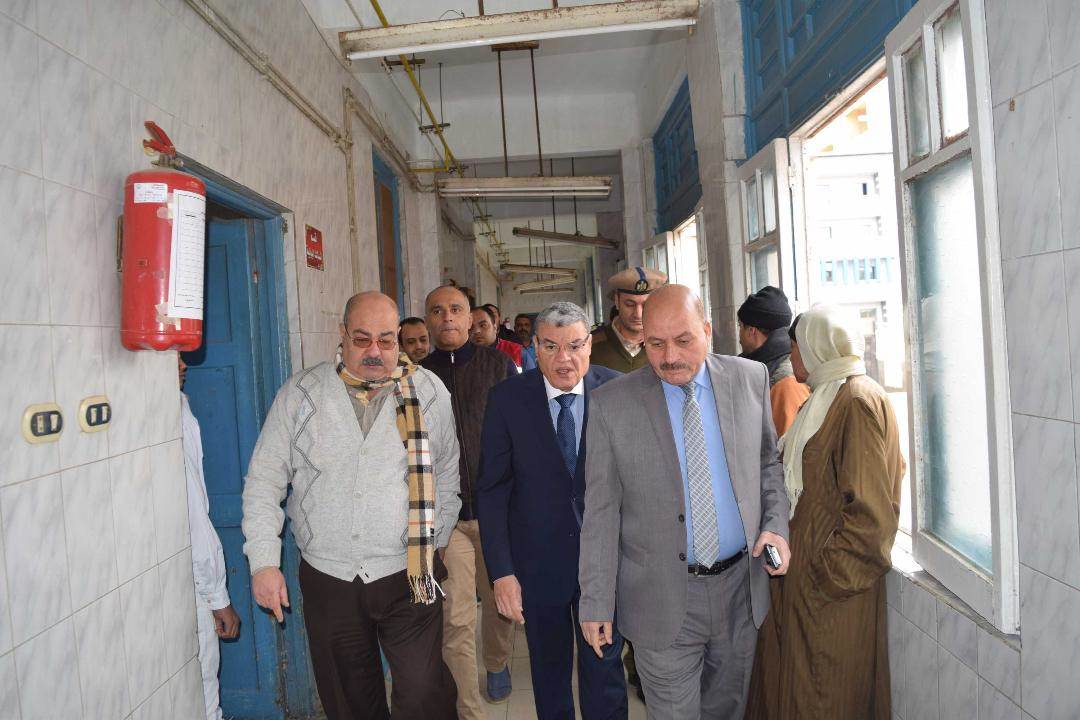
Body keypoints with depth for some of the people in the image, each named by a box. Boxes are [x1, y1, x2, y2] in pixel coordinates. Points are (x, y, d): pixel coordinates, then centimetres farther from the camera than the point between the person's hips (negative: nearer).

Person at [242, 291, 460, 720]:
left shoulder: (429, 392, -1)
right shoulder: (300, 393, -1)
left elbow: (446, 477, 8)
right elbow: (264, 480, 3)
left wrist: (431, 548, 8)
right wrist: (264, 560, -4)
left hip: (407, 575, -1)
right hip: (327, 576, 2)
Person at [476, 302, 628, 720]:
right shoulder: (507, 399, -10)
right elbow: (491, 490, -7)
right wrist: (500, 571, -11)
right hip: (537, 561, 1)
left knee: (605, 675, 14)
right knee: (549, 674, 22)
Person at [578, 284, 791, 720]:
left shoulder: (751, 379, -3)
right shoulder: (611, 404, -12)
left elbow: (768, 462, 11)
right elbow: (600, 512, -8)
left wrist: (776, 524, -5)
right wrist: (596, 602, -7)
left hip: (742, 585, 3)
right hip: (662, 600, -3)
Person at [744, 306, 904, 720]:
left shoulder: (860, 401, -17)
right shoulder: (825, 397, 13)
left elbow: (868, 508, -21)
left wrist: (826, 577, -19)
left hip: (831, 590, -9)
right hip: (800, 569, 9)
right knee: (792, 681, 19)